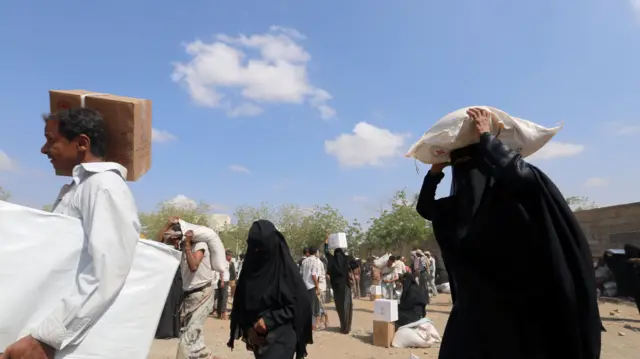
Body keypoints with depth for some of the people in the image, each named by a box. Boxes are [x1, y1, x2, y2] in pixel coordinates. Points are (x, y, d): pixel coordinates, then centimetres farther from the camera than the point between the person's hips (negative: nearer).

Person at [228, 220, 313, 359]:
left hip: (281, 336, -5)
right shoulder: (249, 267, 3)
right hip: (258, 336, 6)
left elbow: (299, 302, -10)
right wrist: (247, 329, -2)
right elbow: (240, 303, 9)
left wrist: (269, 320, -16)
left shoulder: (285, 267, -11)